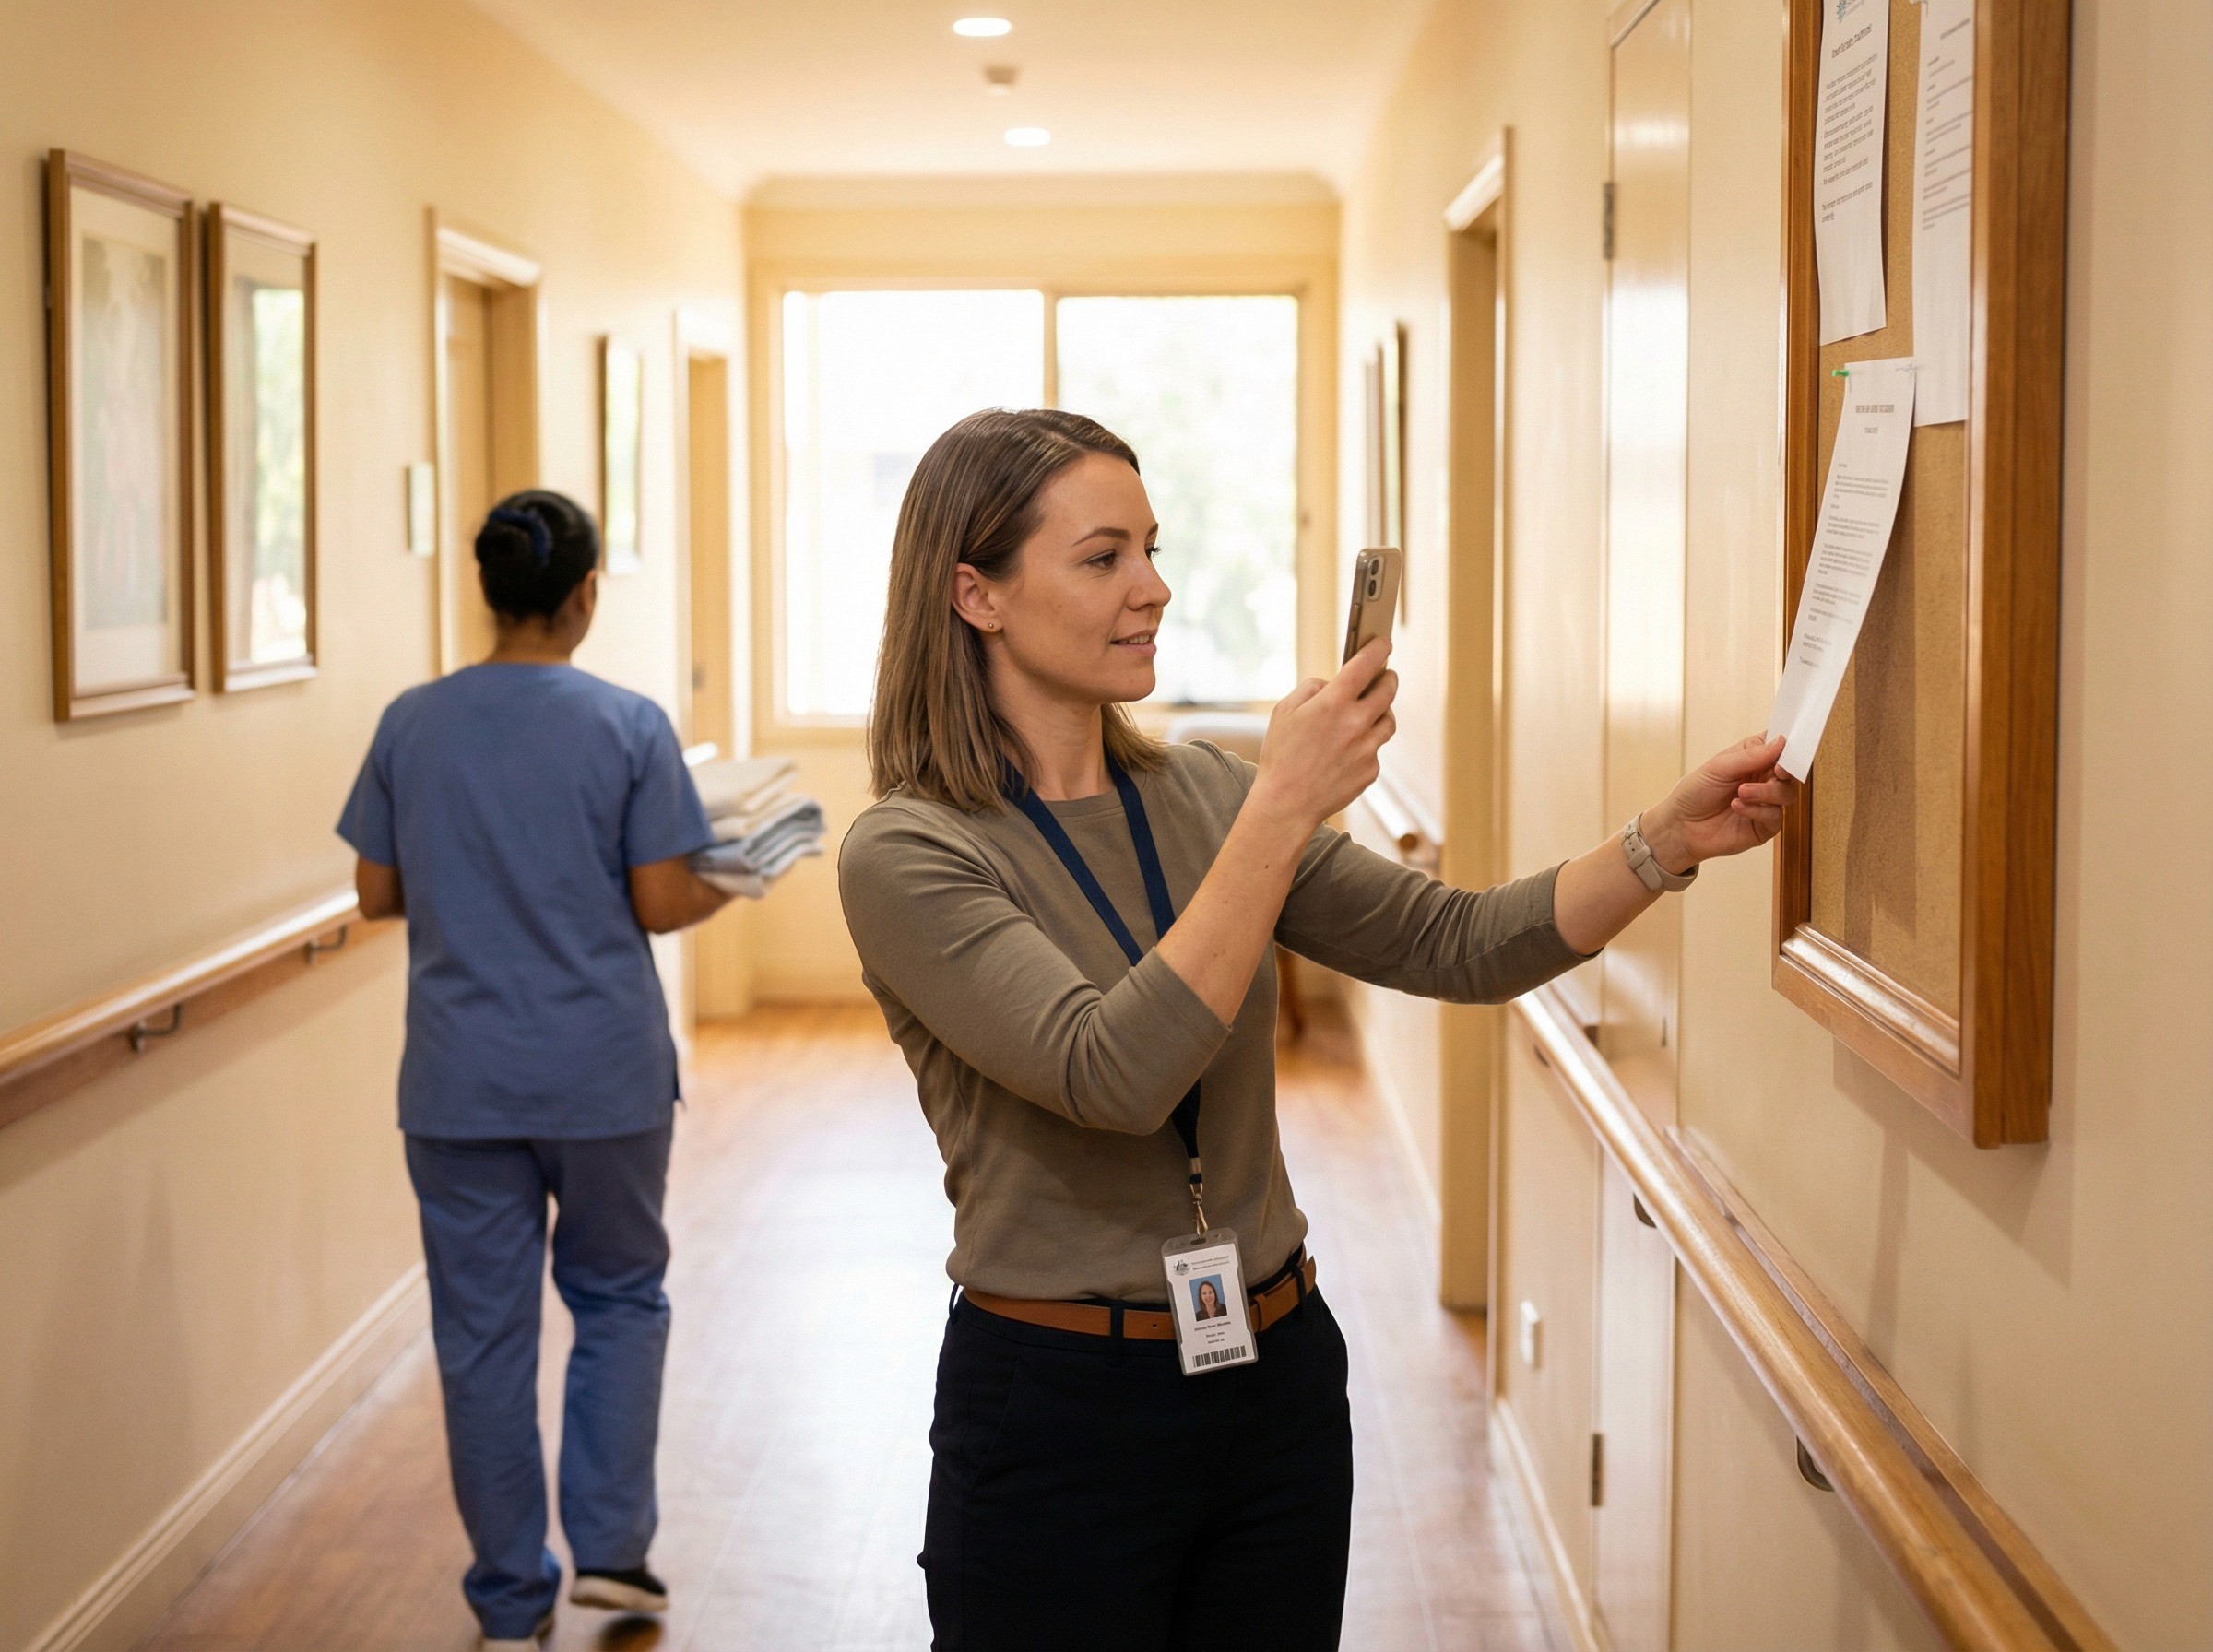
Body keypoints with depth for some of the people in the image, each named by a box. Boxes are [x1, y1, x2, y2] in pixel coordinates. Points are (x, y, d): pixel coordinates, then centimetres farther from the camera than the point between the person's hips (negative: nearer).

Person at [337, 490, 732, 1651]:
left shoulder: (411, 724, -1)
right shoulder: (629, 726, -9)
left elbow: (377, 892, 4)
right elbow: (661, 904, -9)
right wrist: (731, 887, 11)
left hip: (460, 1079, 2)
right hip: (604, 1074, -1)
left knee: (484, 1330, 9)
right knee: (619, 1296, 19)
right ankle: (608, 1546, 13)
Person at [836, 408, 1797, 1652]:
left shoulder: (1200, 795, 4)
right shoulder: (906, 857, -14)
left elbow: (1459, 946, 0)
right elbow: (1115, 1074, -27)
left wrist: (1670, 842, -14)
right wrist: (1283, 810, -26)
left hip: (1280, 1376, 6)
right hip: (1062, 1410, -5)